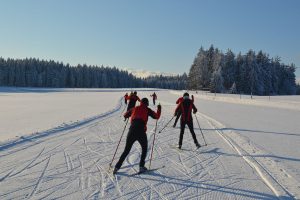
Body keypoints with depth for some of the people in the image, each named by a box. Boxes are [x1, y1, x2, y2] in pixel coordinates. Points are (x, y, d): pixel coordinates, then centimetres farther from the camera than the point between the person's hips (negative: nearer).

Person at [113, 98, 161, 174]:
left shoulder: (134, 108, 16)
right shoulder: (147, 110, 8)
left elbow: (125, 115, 24)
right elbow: (157, 116, 10)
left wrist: (130, 112, 44)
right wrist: (159, 109, 26)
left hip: (132, 131, 3)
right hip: (141, 132, -3)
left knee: (126, 150, 14)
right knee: (144, 148, 22)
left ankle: (117, 167, 8)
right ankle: (141, 166, 15)